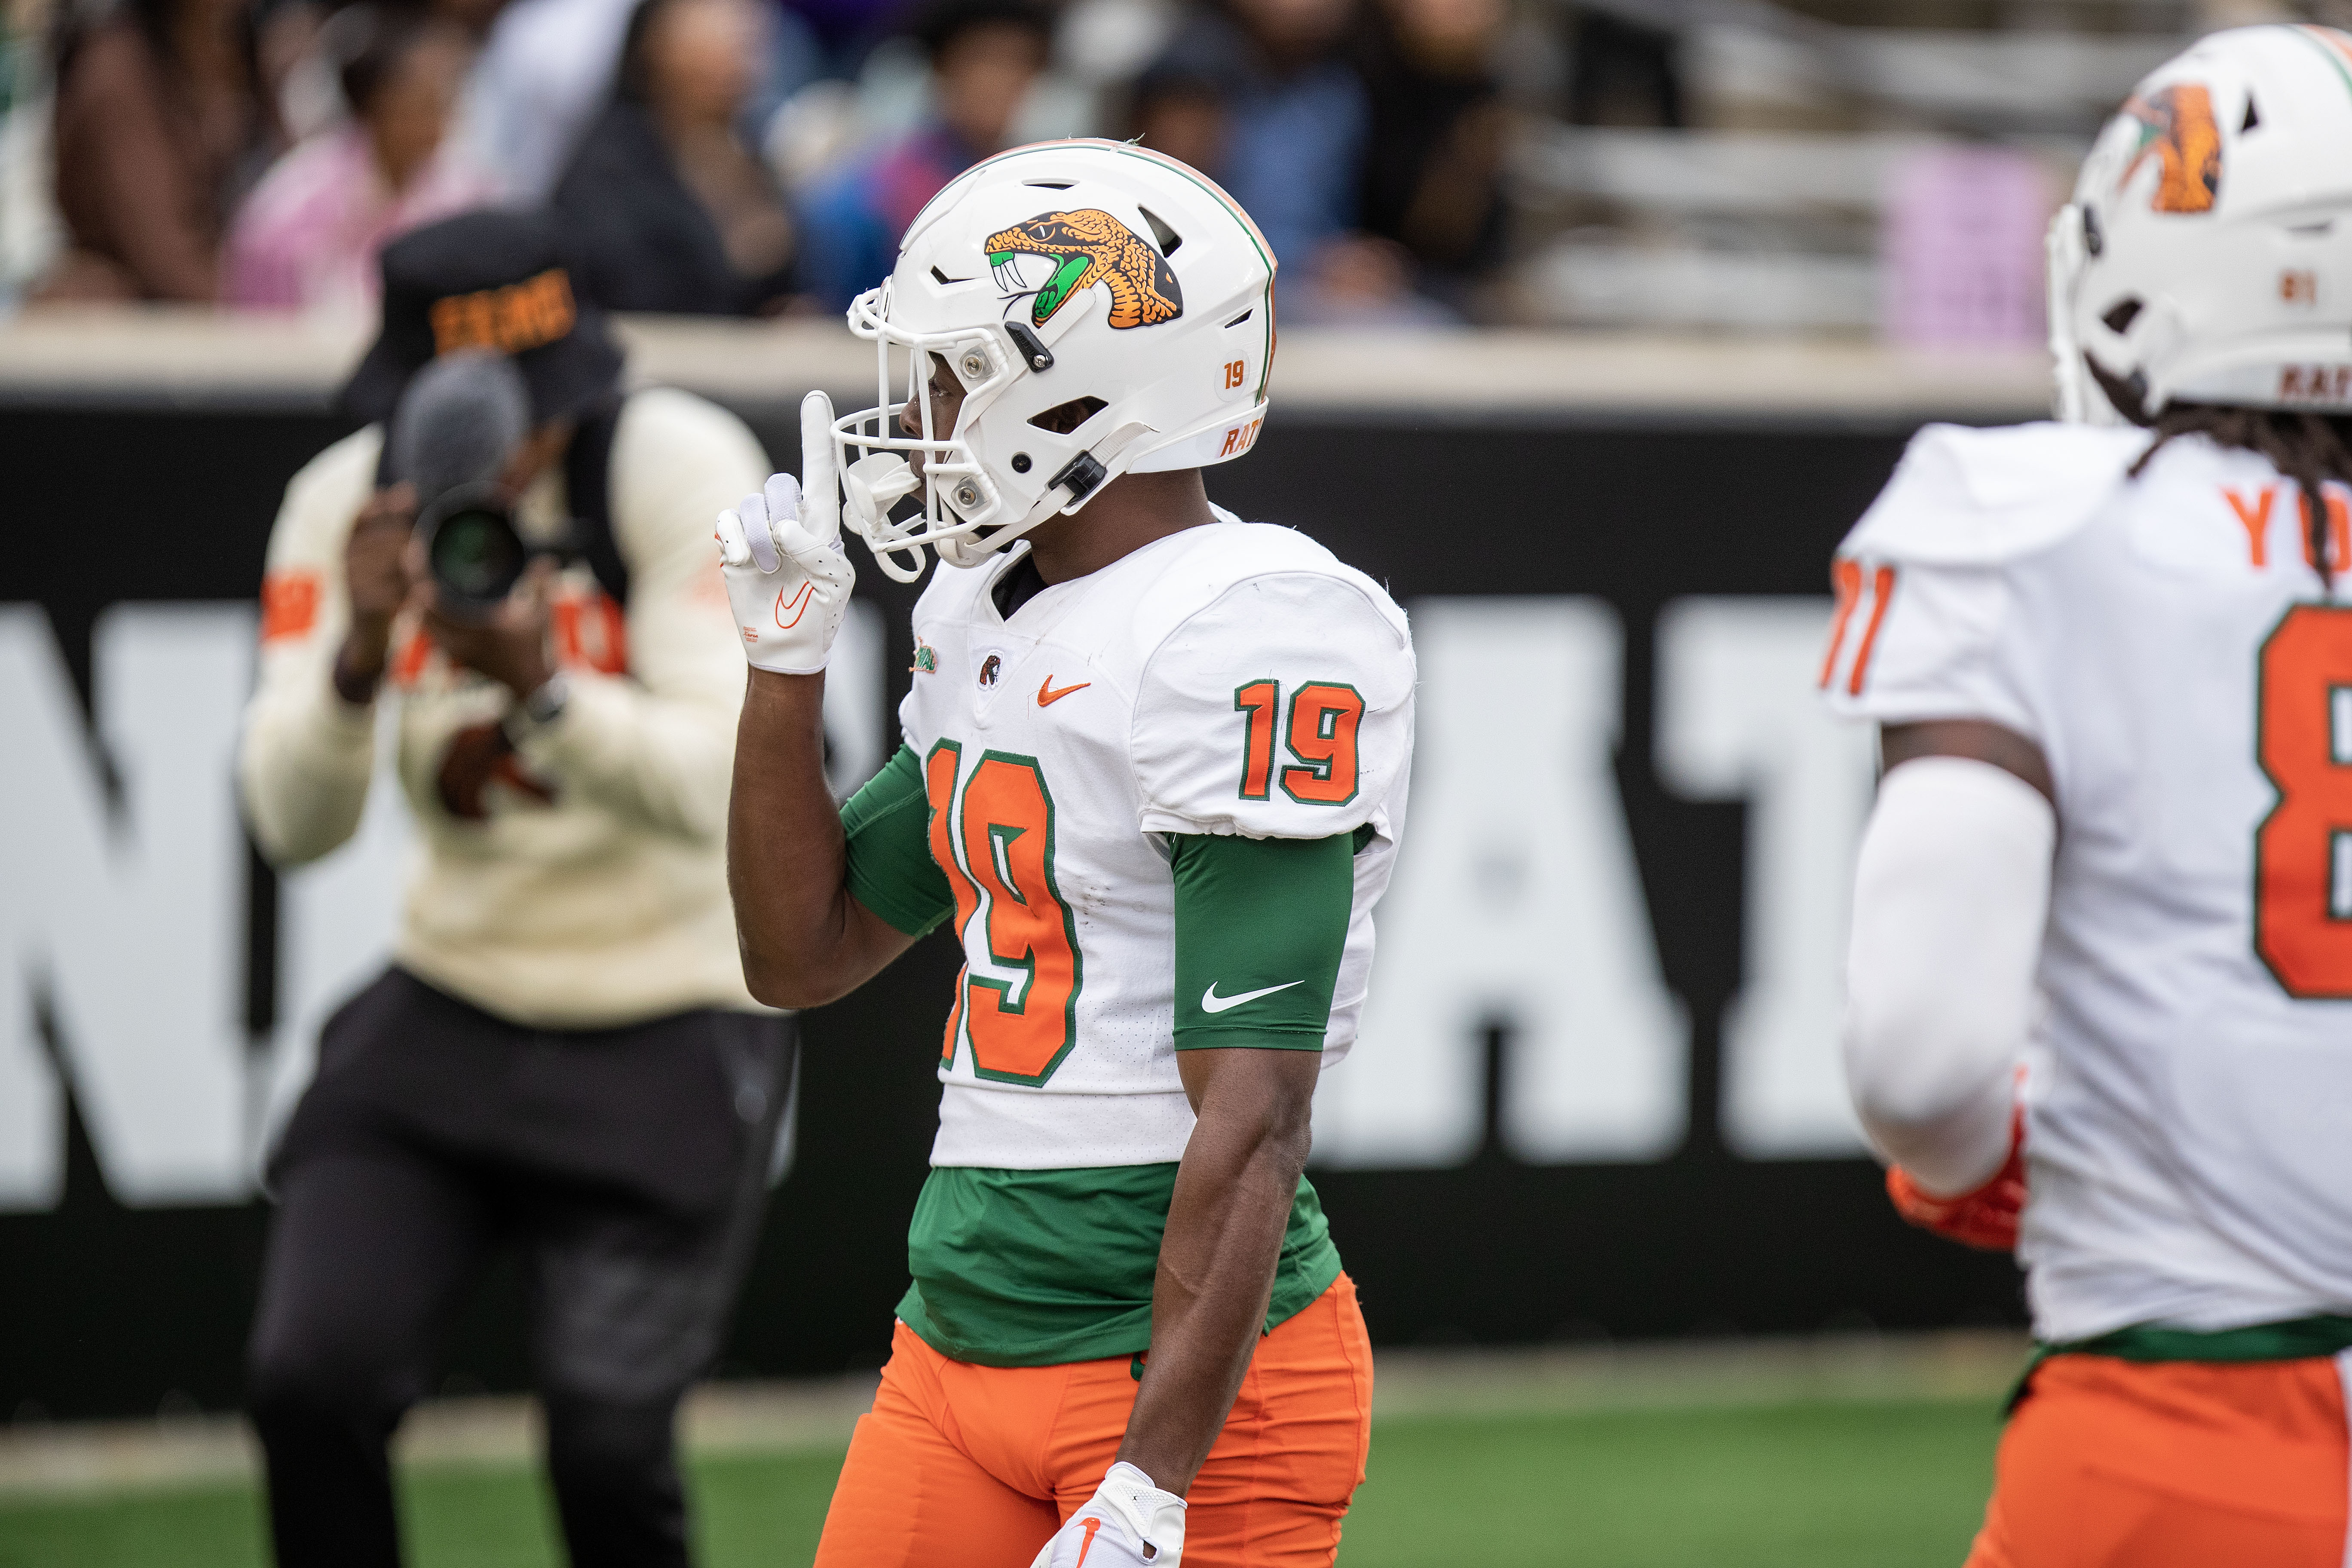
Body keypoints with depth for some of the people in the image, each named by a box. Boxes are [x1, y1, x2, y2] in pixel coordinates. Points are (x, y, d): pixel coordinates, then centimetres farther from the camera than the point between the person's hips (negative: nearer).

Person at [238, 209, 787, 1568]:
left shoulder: (682, 468, -16)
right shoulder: (351, 501, -6)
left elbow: (718, 790, -24)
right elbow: (293, 825, -11)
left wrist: (542, 687, -41)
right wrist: (359, 653, -30)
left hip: (673, 1031, -3)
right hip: (452, 1015, 3)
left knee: (607, 1442, -15)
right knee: (310, 1384, -14)